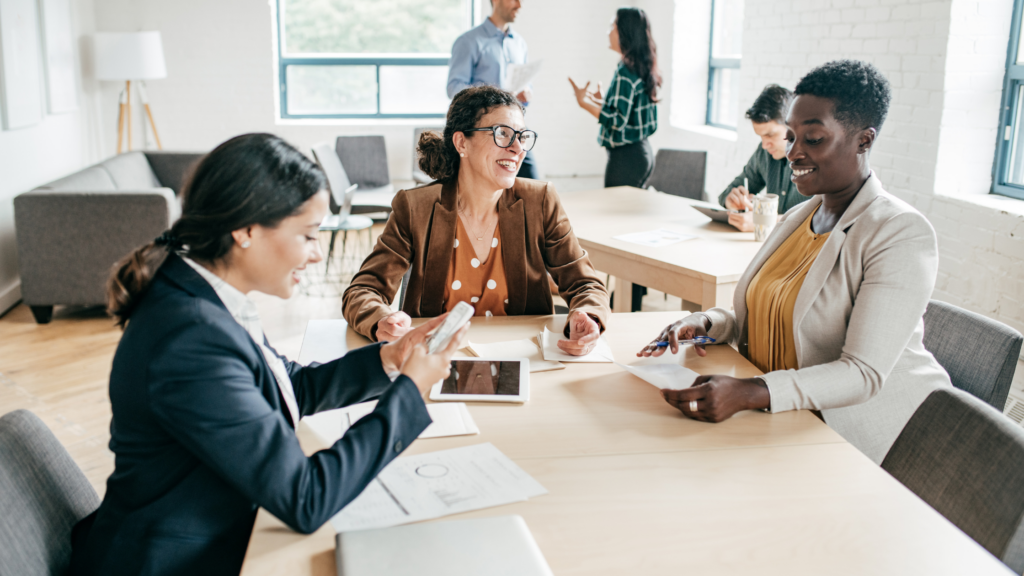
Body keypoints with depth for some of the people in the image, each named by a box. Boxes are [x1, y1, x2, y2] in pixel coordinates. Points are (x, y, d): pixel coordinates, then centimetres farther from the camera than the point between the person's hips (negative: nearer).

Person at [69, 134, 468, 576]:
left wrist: (388, 358, 0)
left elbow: (293, 387, 13)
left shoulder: (203, 297, -1)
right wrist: (410, 389, -18)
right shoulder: (194, 340, -29)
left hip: (219, 537, 8)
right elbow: (304, 500, -26)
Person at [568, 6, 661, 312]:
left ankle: (628, 301, 2)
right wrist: (604, 101, 20)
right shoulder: (644, 70, 12)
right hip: (643, 152, 10)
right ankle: (636, 289, 27)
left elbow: (617, 120, -21)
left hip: (626, 157, -10)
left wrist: (586, 103, -11)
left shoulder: (625, 71, -17)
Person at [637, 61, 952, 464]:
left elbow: (864, 375, -24)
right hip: (783, 417, 7)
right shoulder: (797, 218, 9)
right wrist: (705, 323, -7)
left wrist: (749, 393, -37)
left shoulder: (902, 235, -16)